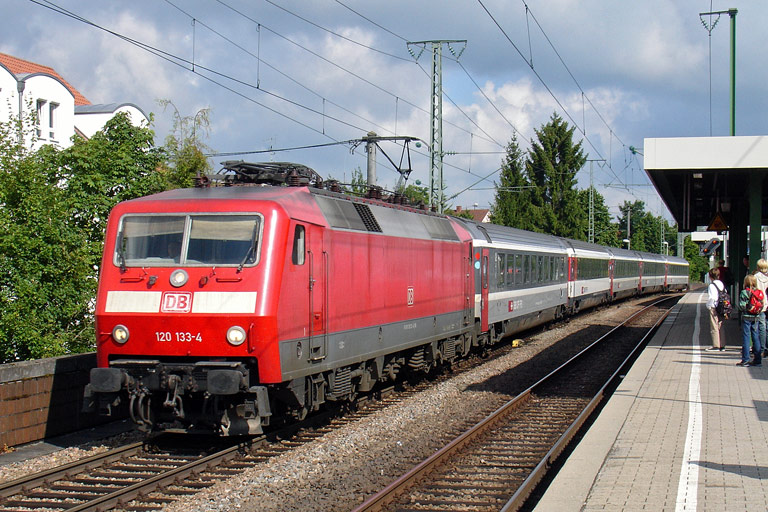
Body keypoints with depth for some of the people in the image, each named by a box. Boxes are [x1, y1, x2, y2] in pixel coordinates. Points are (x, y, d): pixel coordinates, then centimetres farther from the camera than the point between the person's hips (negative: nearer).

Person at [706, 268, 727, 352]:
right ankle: (722, 345, 14)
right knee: (720, 327, 13)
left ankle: (716, 345, -4)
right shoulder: (722, 284, 10)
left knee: (714, 327, -3)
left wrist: (709, 306, -5)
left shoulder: (711, 286, -12)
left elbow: (711, 298, -18)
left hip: (714, 307, -7)